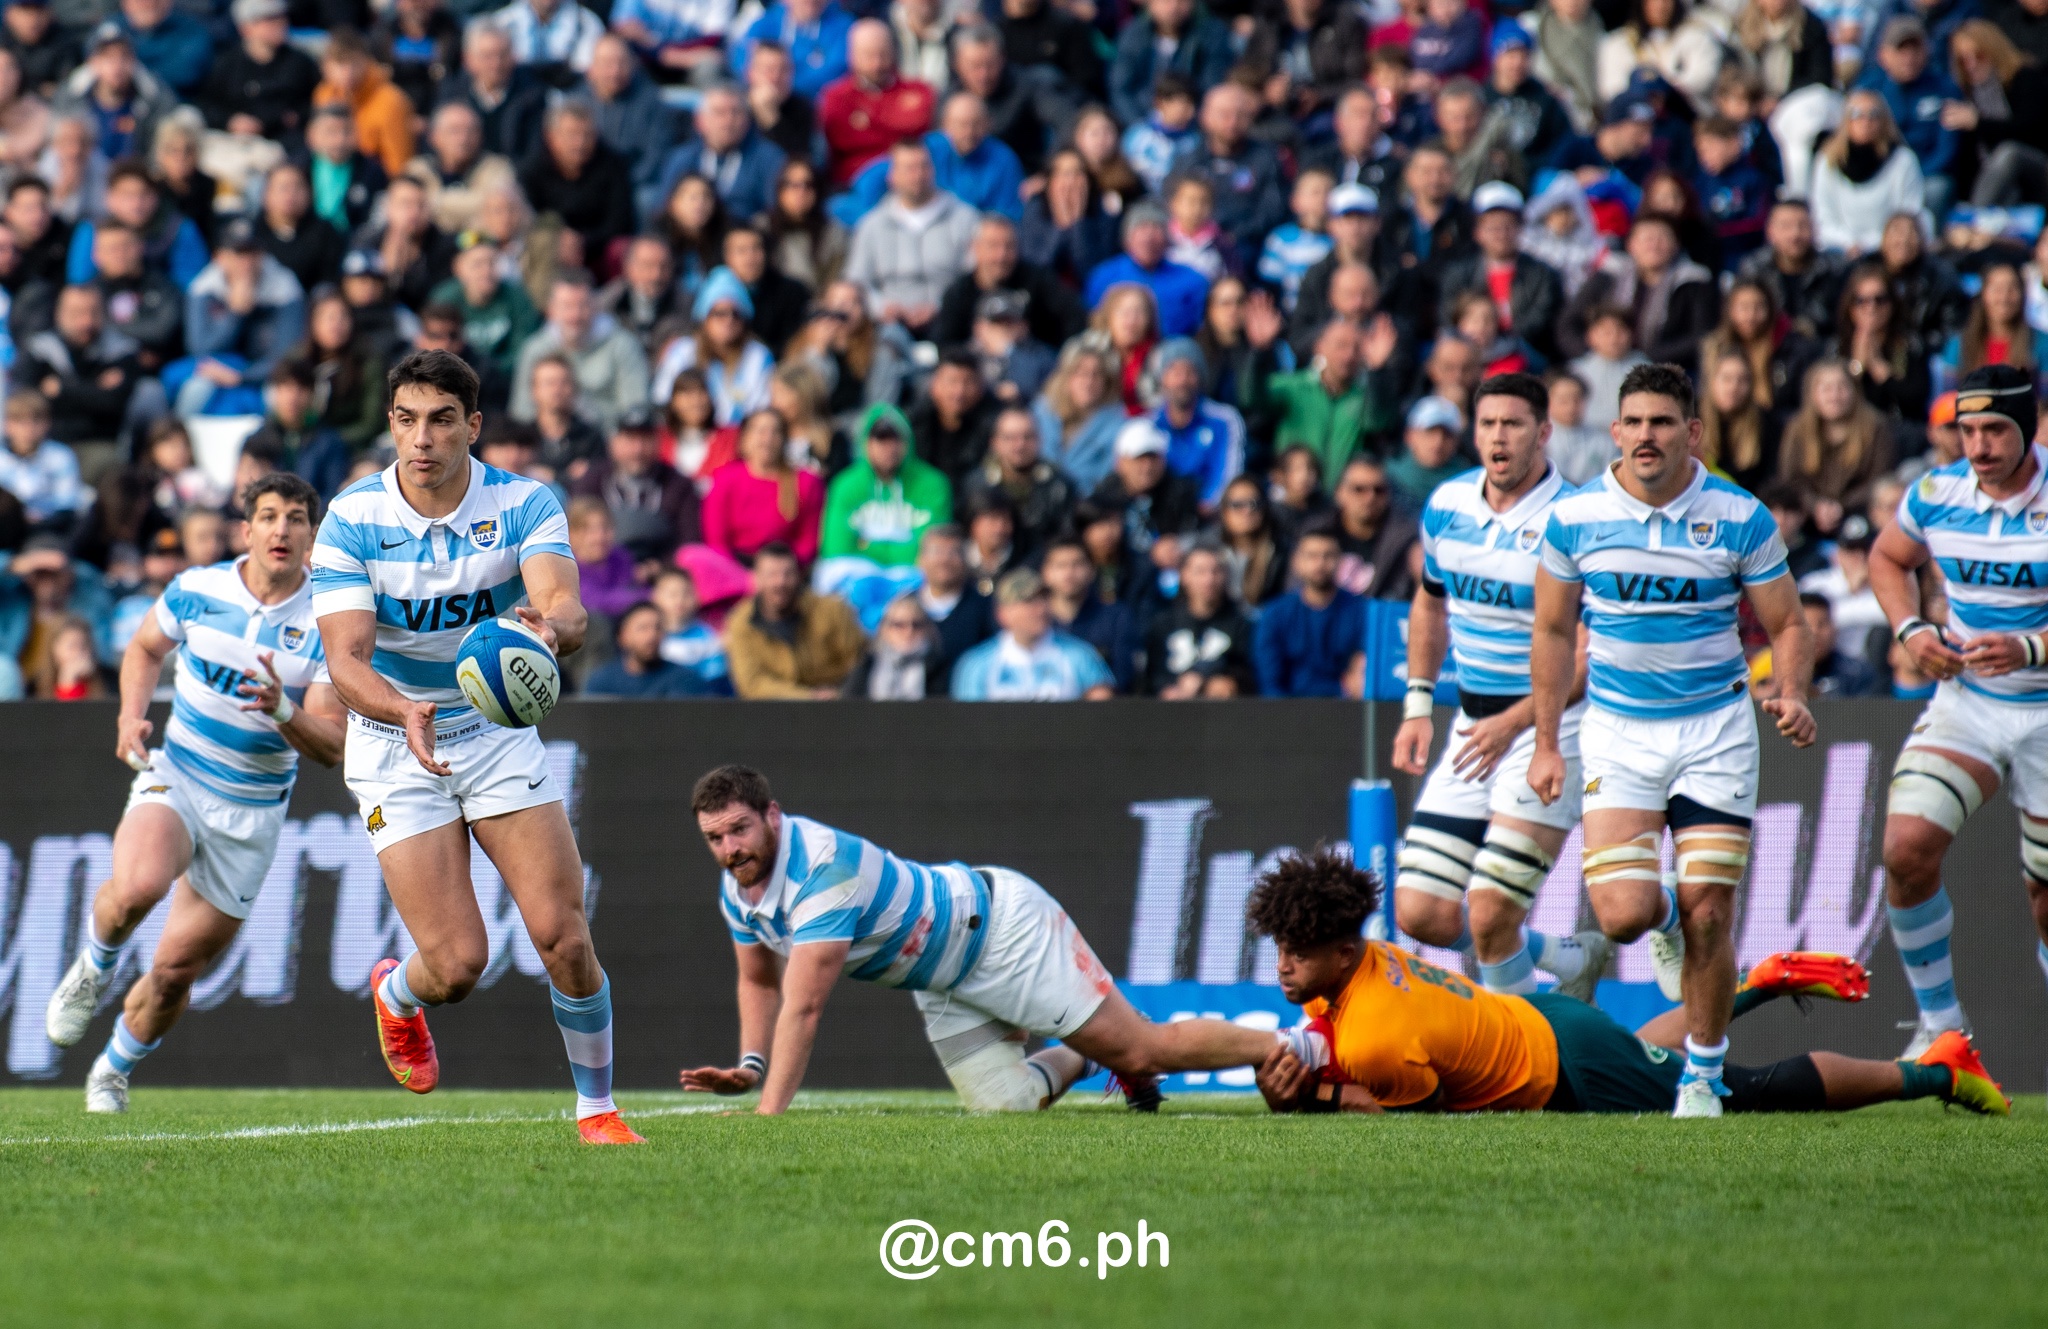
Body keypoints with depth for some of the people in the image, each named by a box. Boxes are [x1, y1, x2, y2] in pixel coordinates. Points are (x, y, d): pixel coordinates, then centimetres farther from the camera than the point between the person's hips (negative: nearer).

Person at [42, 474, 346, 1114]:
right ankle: (94, 967, 0)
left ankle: (113, 1071, 34)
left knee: (176, 971, 6)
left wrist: (282, 711, -33)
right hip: (173, 778, 0)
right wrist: (132, 716, -2)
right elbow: (144, 648, 16)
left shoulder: (326, 626, -10)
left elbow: (331, 745, -13)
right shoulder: (195, 590, -5)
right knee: (136, 887, -34)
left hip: (251, 814, 0)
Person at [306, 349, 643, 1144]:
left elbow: (567, 606, -29)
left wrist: (551, 627, -54)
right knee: (456, 966, -9)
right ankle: (397, 995, 29)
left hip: (500, 733, 1)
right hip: (394, 750, -1)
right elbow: (346, 660, -22)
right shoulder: (352, 521, -15)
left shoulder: (524, 505, -12)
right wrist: (406, 712, -43)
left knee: (563, 935, -11)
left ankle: (597, 1111, 9)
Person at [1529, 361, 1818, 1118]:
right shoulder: (1574, 517, -3)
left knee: (1707, 917, -6)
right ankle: (1664, 920, 25)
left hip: (1716, 729, -1)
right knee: (1622, 914, -14)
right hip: (1617, 732, 1)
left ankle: (1703, 1079, 12)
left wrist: (1792, 696, -18)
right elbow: (1554, 631, 9)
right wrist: (1546, 743, 8)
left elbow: (1787, 626, 3)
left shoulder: (1740, 518, -5)